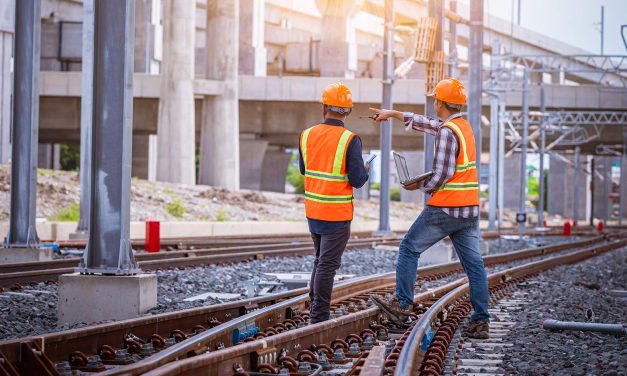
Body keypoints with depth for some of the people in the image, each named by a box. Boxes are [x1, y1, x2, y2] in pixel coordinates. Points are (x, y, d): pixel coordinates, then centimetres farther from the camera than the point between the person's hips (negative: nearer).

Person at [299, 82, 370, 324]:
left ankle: (314, 310, 22)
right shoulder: (350, 140, -16)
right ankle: (319, 318, 1)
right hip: (338, 214, -5)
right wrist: (365, 171, 6)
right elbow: (357, 181, -16)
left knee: (321, 259, 20)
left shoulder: (307, 135, -1)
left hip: (313, 211, 5)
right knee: (327, 265, 0)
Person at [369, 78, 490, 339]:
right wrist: (393, 114, 34)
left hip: (445, 209, -8)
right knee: (473, 263, 4)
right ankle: (481, 321, 1)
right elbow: (426, 124, 29)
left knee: (409, 248, 6)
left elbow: (443, 174, -20)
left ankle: (402, 305, 9)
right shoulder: (463, 125, 14)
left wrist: (419, 186, -4)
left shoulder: (447, 132, -14)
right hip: (469, 210, 8)